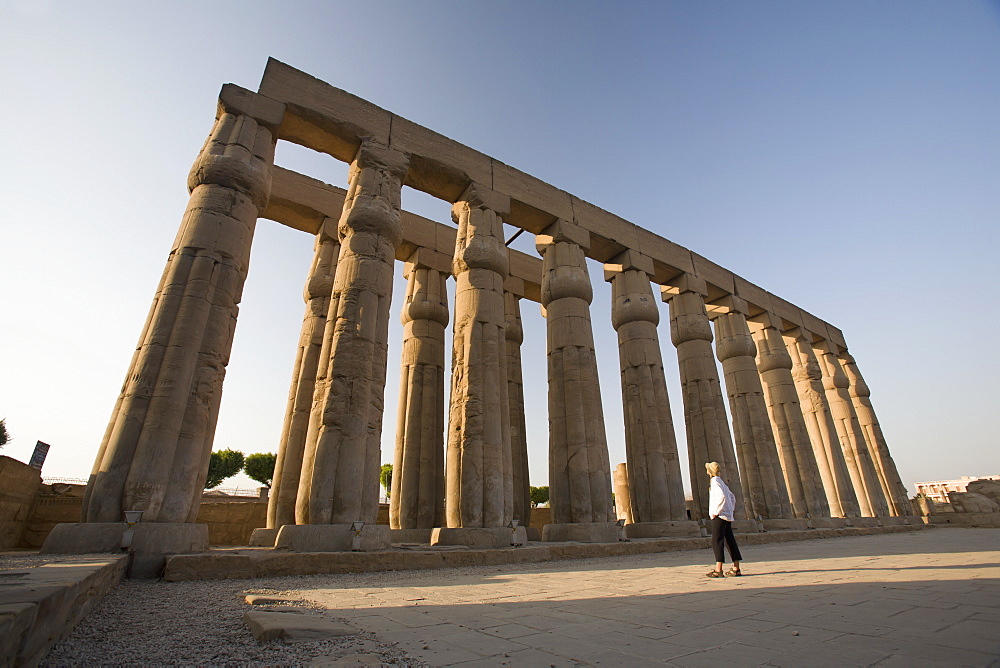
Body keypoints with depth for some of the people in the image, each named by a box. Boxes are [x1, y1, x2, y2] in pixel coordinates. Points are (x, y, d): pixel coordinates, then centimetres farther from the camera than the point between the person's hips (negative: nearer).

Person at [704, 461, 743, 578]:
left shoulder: (715, 482, -10)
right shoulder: (721, 482, 19)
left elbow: (722, 497, -24)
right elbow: (732, 497, 27)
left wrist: (715, 512, -20)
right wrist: (731, 510, 21)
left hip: (720, 516, -10)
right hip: (727, 516, 10)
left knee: (716, 541, -10)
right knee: (730, 541, 9)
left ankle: (718, 569, -13)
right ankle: (736, 568, 11)